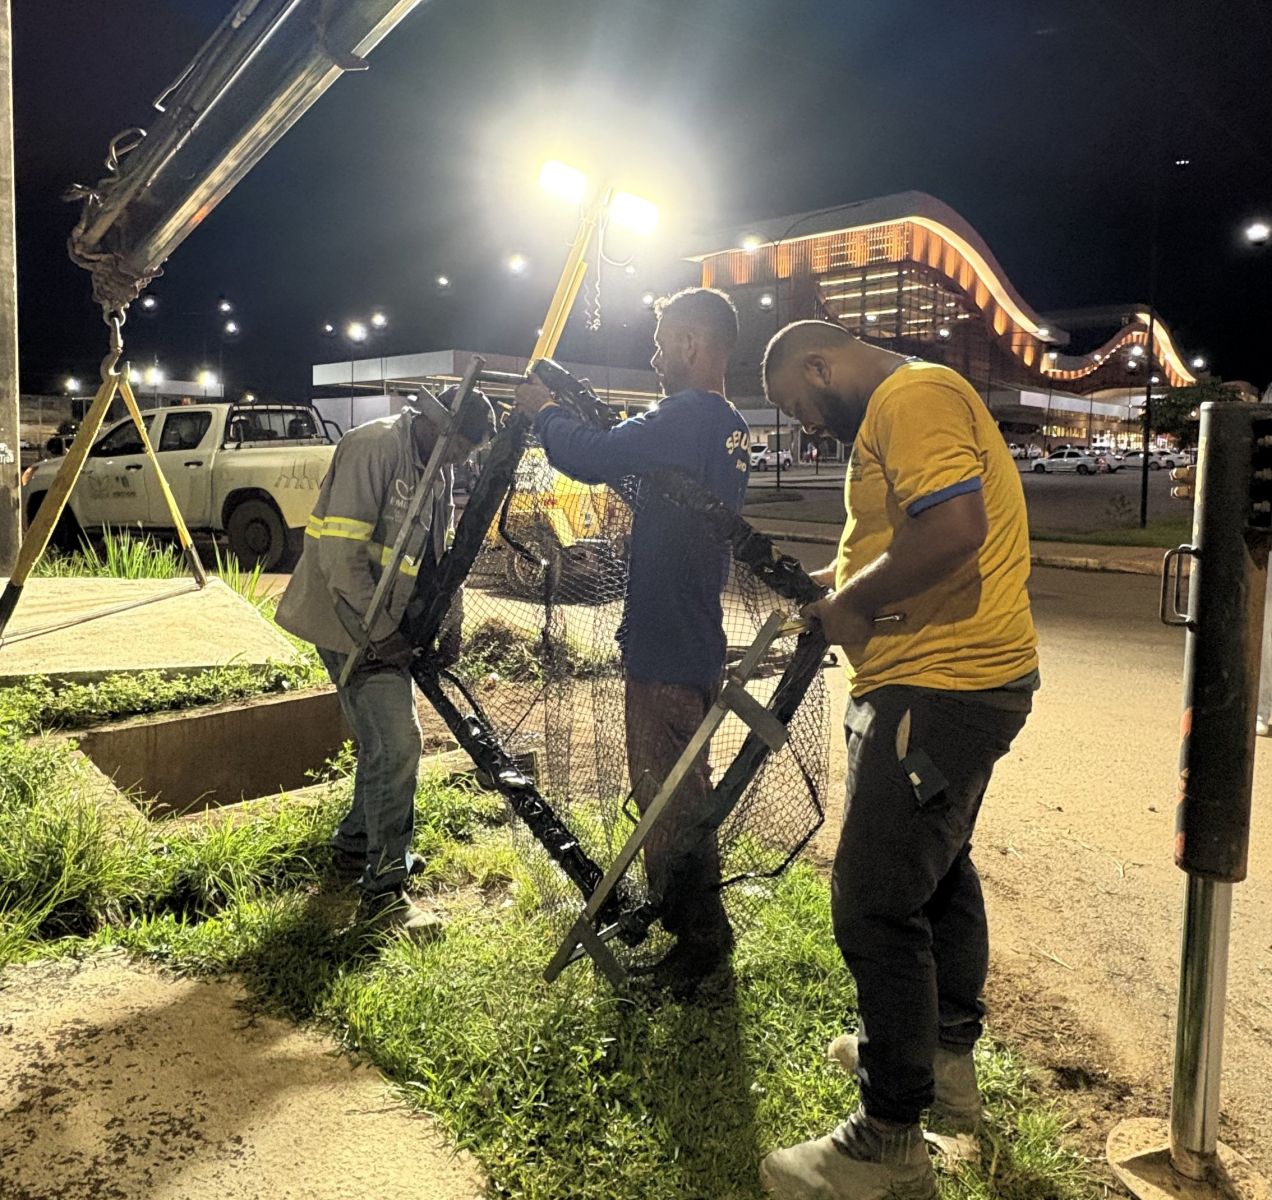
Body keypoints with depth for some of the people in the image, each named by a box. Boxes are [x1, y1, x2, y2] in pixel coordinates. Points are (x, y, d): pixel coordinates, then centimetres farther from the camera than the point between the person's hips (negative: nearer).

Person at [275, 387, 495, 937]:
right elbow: (342, 550, -24)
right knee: (395, 743, -12)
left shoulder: (435, 469, 11)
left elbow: (434, 552, 20)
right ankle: (385, 887, -1)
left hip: (391, 624, 9)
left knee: (389, 741, 16)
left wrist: (446, 621, 9)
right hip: (353, 622, -9)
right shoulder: (374, 447, -19)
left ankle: (355, 845, 35)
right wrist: (380, 632, -21)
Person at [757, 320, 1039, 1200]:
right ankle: (947, 1061, 41)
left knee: (876, 903, -7)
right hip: (960, 681, 12)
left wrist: (852, 604, -17)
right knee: (939, 866, 23)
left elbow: (953, 530, -29)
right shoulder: (905, 405, 19)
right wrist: (833, 584, 10)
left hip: (940, 689, -12)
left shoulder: (913, 396, -14)